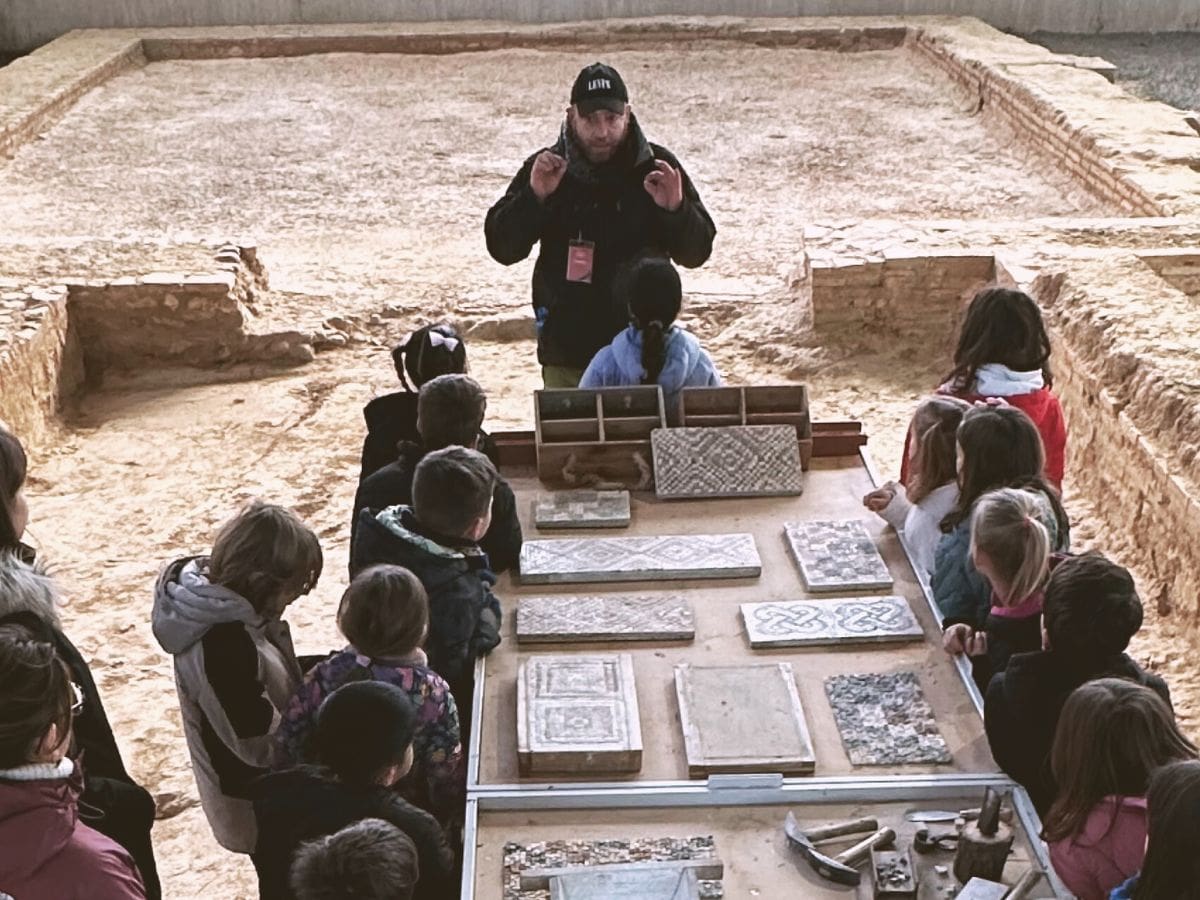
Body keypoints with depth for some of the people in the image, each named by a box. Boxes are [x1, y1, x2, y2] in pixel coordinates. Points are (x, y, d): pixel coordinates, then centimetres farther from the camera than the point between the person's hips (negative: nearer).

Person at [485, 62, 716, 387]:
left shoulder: (656, 167, -3)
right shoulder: (545, 169, -2)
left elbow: (697, 253, -2)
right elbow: (501, 248, -5)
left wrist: (676, 210, -22)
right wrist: (534, 197, -21)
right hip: (566, 355, 0)